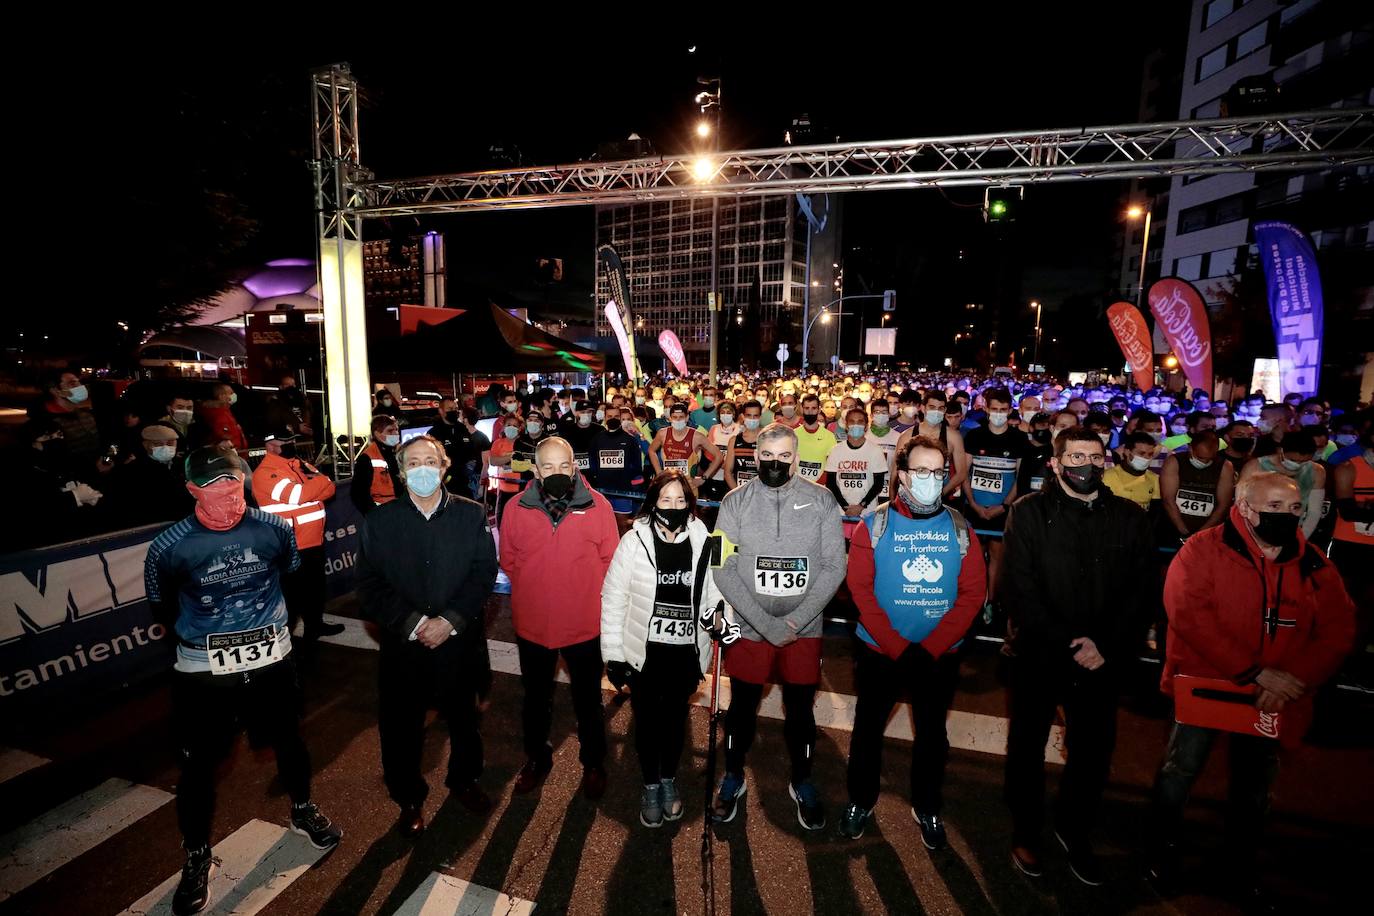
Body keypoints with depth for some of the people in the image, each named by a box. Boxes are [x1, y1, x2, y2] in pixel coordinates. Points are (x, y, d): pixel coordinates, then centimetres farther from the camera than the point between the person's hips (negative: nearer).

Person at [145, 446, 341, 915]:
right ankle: (197, 857, 35)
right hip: (203, 672, -1)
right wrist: (202, 637, 8)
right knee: (199, 766, 9)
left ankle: (303, 811, 45)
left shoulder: (274, 528, -13)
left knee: (289, 741, 19)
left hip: (271, 660, 2)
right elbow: (162, 608, 2)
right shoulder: (169, 547, -16)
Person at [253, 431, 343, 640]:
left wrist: (311, 483, -16)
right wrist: (320, 480, -10)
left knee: (316, 586, 22)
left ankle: (315, 624, 40)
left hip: (314, 541, 8)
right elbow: (299, 495, -25)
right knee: (292, 592, 2)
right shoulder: (265, 472, -14)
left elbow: (329, 488, 4)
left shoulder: (301, 463, 12)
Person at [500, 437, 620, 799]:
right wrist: (535, 591, -1)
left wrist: (585, 594, -5)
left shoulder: (597, 505, -12)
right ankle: (537, 758, 47)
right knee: (536, 698, 23)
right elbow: (508, 562, 2)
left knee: (588, 700, 18)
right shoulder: (516, 509, -8)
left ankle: (592, 762, 41)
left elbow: (611, 561, -5)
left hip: (586, 623, -1)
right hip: (532, 623, 1)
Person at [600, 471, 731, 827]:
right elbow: (613, 598, -5)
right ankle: (650, 786, 38)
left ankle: (669, 780, 44)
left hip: (686, 653, 1)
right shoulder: (634, 541, -12)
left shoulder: (703, 543, -8)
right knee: (647, 720, 14)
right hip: (644, 651, -1)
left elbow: (713, 595, 4)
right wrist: (613, 654, -4)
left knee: (676, 718, 19)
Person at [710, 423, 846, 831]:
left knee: (800, 709, 15)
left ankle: (801, 781, 40)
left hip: (804, 628, 1)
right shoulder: (736, 502, -7)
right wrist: (767, 624, -16)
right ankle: (733, 776, 39)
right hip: (748, 626, 0)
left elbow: (834, 566, -6)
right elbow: (724, 570, -11)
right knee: (742, 706, 15)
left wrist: (795, 621, -13)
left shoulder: (821, 501, -5)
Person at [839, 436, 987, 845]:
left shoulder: (960, 529, -3)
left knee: (932, 730, 18)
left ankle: (927, 806, 40)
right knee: (868, 725, 13)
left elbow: (972, 593, -7)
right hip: (880, 649, -1)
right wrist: (899, 648, -16)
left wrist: (929, 649, -14)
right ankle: (861, 800, 36)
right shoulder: (874, 525, -8)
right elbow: (861, 590, -11)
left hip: (940, 654, 2)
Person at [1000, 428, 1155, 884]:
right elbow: (1018, 590, -11)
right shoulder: (1029, 513, -7)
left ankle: (1074, 830, 38)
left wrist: (1105, 646, -11)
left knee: (1094, 751, 13)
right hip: (1038, 655, -2)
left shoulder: (1131, 518, 2)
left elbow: (1141, 593, 0)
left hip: (1102, 660, 3)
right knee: (1028, 747, 12)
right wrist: (1065, 645, -16)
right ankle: (1025, 831, 33)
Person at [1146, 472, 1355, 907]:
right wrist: (1255, 672, -24)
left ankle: (1243, 866, 41)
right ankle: (1162, 850, 30)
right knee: (1181, 768, 7)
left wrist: (1294, 680, -18)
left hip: (1273, 696, 4)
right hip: (1205, 683, -4)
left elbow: (1338, 630, -3)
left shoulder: (1315, 565, 0)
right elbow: (1189, 615, -23)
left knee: (1255, 784, 20)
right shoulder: (1203, 549, -15)